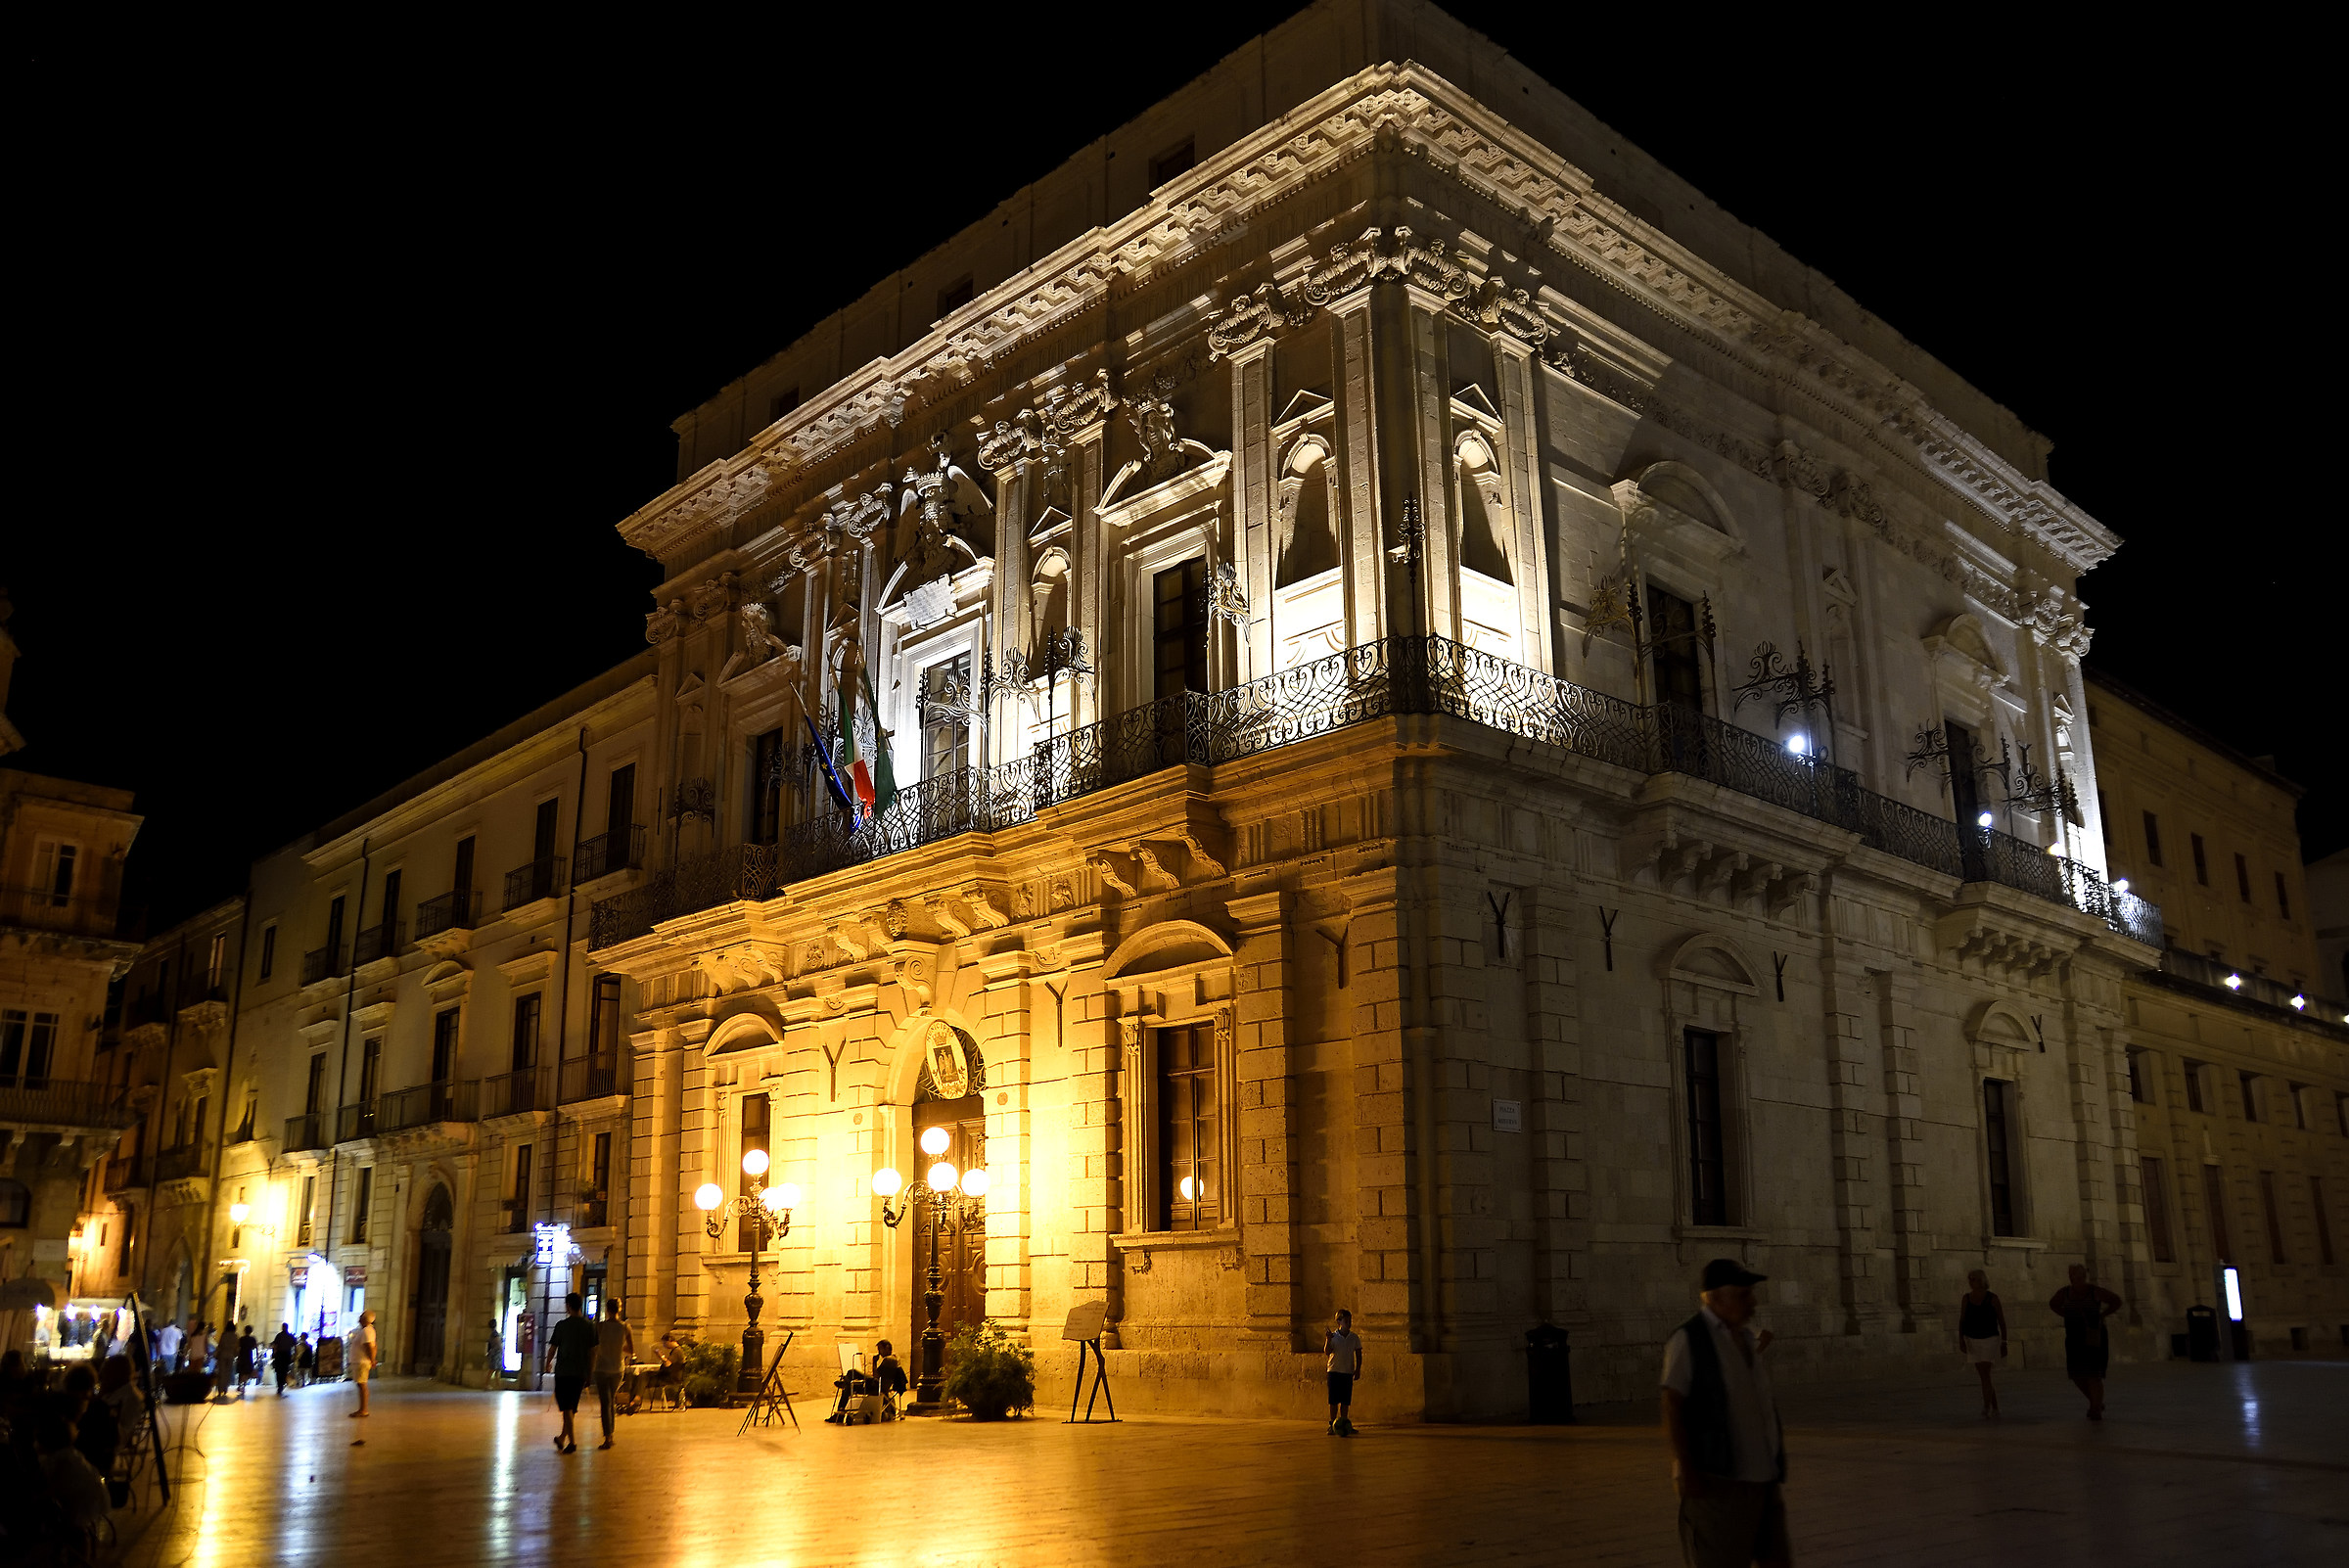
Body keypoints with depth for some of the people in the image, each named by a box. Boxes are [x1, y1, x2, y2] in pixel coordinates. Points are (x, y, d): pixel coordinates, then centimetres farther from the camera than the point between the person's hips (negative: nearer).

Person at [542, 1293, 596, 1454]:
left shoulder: (562, 1325, -6)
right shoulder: (590, 1326, 1)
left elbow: (552, 1348, 1)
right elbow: (592, 1352, 1)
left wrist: (548, 1363, 21)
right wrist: (590, 1374, 9)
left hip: (563, 1370, -3)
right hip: (581, 1372, 3)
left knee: (566, 1407, -3)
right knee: (572, 1407, 16)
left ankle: (572, 1441, -13)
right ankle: (563, 1438, 26)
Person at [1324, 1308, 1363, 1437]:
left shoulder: (1354, 1337, 5)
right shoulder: (1333, 1336, -2)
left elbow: (1358, 1354, 11)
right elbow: (1327, 1352, -11)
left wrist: (1358, 1369, 3)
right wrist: (1328, 1340, -25)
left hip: (1348, 1372, 2)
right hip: (1334, 1371, -2)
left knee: (1346, 1401, 3)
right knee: (1334, 1401, -2)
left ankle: (1344, 1425, 12)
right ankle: (1332, 1424, 5)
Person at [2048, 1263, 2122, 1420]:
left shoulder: (2095, 1292, -9)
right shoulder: (2065, 1293, 1)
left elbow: (2116, 1301, 4)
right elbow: (2053, 1304, 19)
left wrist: (2101, 1315, -4)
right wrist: (2068, 1316, 7)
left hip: (2094, 1339, -4)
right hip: (2074, 1340, 4)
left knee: (2093, 1375, -8)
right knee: (2077, 1375, 4)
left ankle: (2096, 1410, 0)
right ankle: (2097, 1402, 26)